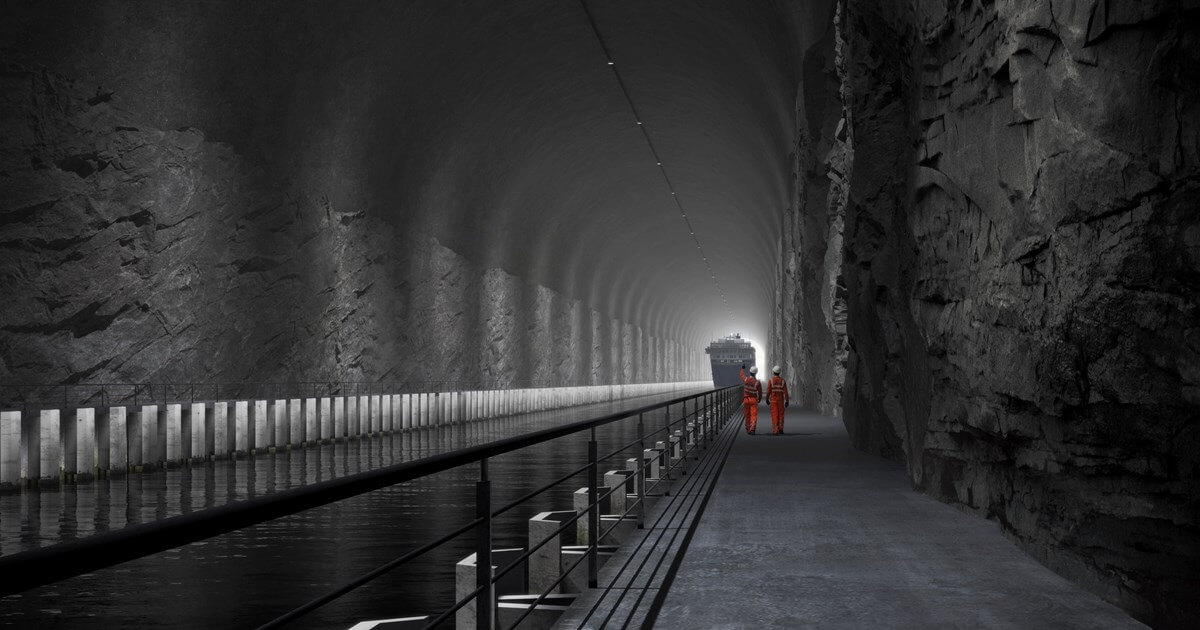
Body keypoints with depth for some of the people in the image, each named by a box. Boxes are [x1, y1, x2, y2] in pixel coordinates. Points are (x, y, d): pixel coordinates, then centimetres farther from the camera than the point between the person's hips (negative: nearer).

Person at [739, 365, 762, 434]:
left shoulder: (746, 379, -8)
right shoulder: (757, 383, -15)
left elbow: (741, 374, 15)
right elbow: (760, 392, -6)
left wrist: (743, 368, 35)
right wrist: (760, 399, 16)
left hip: (746, 399, 3)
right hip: (754, 400, -3)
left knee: (747, 415, 15)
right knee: (754, 415, -5)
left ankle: (748, 429, 22)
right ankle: (752, 429, -18)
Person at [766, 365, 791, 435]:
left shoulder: (770, 381, -8)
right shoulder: (783, 381, -1)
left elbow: (768, 391, -7)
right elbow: (785, 392, -6)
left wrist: (767, 399, 8)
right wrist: (787, 401, -4)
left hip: (773, 400, -2)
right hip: (781, 400, 2)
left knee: (774, 416, -2)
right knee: (780, 415, 13)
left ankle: (775, 431, -7)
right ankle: (780, 429, 12)